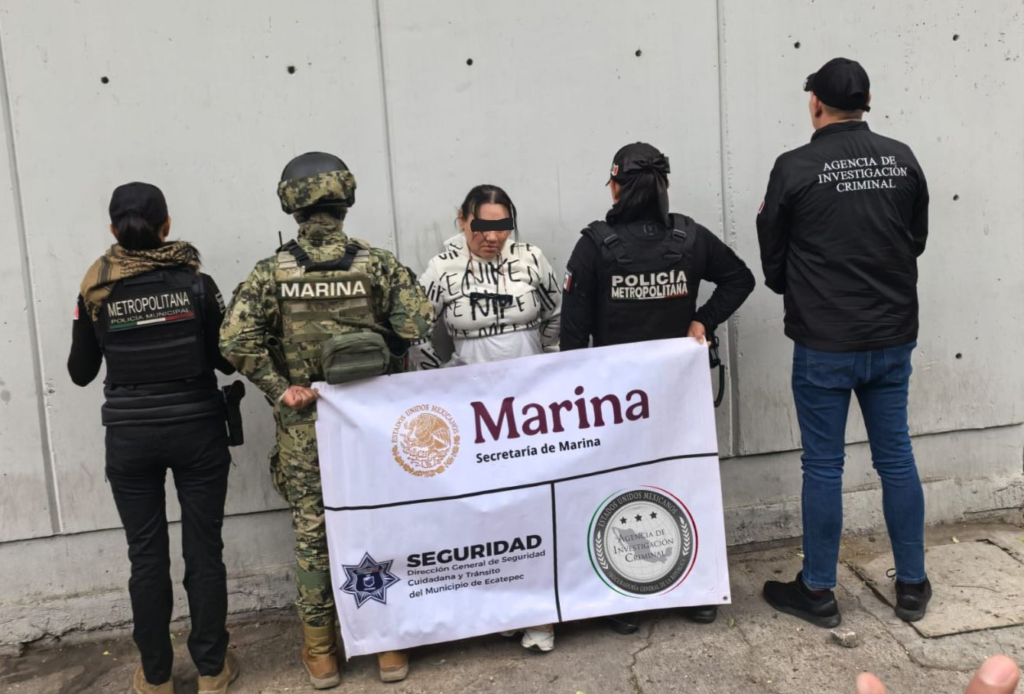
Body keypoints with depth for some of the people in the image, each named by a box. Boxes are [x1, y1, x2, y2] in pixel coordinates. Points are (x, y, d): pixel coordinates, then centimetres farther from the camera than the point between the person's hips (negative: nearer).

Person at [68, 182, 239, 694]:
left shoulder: (96, 291, -4)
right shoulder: (196, 284, -8)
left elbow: (80, 373, 4)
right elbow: (226, 360, -1)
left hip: (129, 437, 1)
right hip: (196, 430, -1)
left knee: (147, 556, 12)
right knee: (203, 551, 10)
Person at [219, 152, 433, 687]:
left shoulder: (272, 272, -5)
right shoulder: (377, 263, -6)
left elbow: (235, 339, -15)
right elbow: (419, 326, -11)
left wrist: (279, 388, -6)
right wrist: (382, 367, 4)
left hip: (304, 427, 0)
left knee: (312, 533, 12)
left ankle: (320, 653, 24)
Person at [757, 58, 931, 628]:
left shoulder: (795, 168, -11)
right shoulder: (903, 159, 2)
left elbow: (772, 261, -2)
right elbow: (917, 240, 12)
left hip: (824, 344, -4)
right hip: (893, 336, 4)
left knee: (823, 466, 5)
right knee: (897, 457, 14)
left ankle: (818, 593, 17)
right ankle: (912, 586, 26)